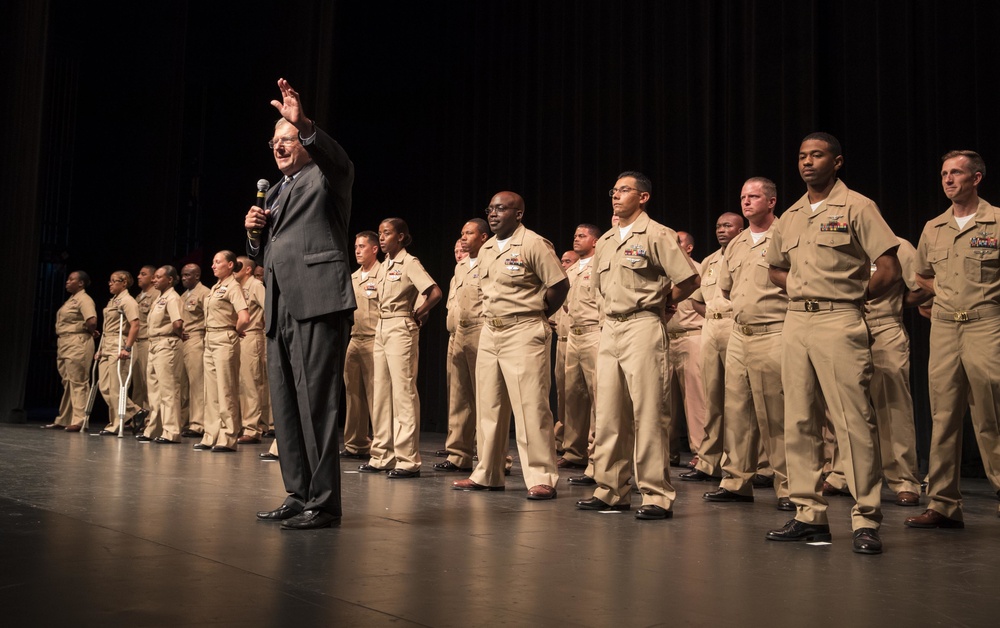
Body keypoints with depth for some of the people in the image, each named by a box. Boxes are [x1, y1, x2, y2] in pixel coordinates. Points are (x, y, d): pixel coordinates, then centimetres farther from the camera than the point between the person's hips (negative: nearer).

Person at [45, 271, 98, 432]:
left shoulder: (83, 299, -11)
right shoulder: (71, 299, 19)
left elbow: (92, 321, -26)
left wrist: (90, 331, -8)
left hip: (78, 345, -10)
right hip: (65, 345, 10)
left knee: (78, 383, -8)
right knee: (67, 384, 13)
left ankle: (79, 421, -6)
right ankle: (63, 420, 19)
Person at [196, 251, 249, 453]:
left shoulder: (233, 286, -10)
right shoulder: (215, 287, 15)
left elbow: (244, 318, -22)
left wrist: (236, 331, -6)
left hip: (224, 341, -9)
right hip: (210, 340, 9)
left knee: (226, 391, -5)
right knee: (211, 391, 10)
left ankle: (227, 439, -1)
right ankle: (211, 436, 16)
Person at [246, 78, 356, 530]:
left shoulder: (326, 178, 5)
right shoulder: (276, 193, 26)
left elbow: (338, 159, -20)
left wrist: (304, 125, -36)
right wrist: (255, 233, 7)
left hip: (317, 303, -8)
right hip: (279, 307, 9)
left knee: (316, 402, -10)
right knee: (285, 405, 9)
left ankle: (323, 502, -5)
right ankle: (298, 495, 17)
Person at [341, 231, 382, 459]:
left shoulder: (383, 275, -6)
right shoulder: (353, 278, 18)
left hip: (374, 340, -8)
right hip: (354, 340, 8)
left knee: (375, 395, -7)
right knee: (354, 393, 10)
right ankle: (356, 444, 19)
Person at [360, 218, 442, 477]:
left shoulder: (409, 263, -9)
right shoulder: (385, 264, 15)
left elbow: (435, 293, -19)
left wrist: (417, 316, -8)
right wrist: (382, 324, 8)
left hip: (401, 330, -9)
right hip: (381, 329, 9)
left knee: (403, 393, -8)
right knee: (381, 394, 10)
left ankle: (408, 461, -5)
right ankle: (382, 456, 16)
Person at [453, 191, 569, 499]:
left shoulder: (534, 244, -8)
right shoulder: (486, 250, 14)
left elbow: (560, 285, -10)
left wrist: (537, 315, -1)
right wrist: (493, 317, 14)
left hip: (524, 332, -8)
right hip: (490, 332, 8)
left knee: (530, 405, -9)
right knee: (488, 405, 10)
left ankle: (542, 478, -3)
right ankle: (487, 474, 19)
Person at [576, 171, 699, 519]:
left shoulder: (657, 235, -5)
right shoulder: (605, 241, 16)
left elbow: (690, 280, -9)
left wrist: (660, 302, 2)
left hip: (642, 327, -7)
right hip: (610, 328, 7)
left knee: (647, 412, -8)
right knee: (608, 413, 8)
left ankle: (657, 496, -3)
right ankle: (611, 490, 16)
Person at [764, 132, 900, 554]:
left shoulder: (856, 207, -2)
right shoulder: (790, 216, 16)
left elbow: (889, 270, -7)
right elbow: (775, 269, 29)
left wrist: (853, 297, 3)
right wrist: (801, 291, 13)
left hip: (838, 321, -7)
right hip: (795, 321, 7)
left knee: (853, 421, -8)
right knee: (799, 421, 7)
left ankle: (866, 520, -2)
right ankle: (809, 515, 15)